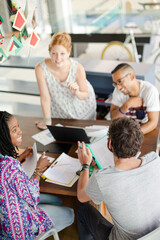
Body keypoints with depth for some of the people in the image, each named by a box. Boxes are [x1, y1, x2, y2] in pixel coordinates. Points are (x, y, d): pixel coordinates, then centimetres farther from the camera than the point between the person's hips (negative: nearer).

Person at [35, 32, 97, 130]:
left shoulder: (78, 68, -31)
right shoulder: (41, 69, -31)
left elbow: (85, 95, -16)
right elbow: (45, 98, -22)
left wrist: (77, 92, -39)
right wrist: (47, 121, -14)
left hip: (82, 106, 0)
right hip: (59, 109, 0)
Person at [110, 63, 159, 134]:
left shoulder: (150, 90, -19)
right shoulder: (118, 90, -8)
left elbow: (153, 122, -22)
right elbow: (113, 118, -8)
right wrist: (127, 105, -24)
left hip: (146, 131, -2)